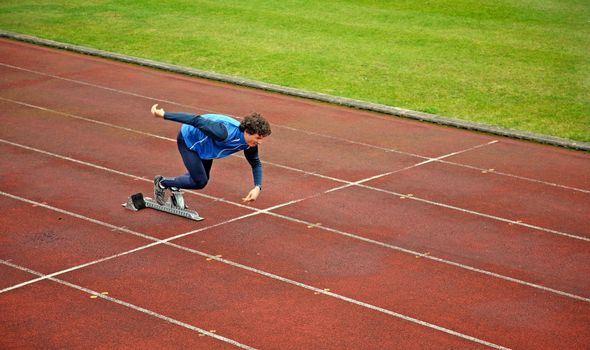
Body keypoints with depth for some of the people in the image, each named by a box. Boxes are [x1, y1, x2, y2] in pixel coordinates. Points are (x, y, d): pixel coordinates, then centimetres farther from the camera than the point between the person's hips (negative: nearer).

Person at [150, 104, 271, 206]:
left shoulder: (250, 145, -19)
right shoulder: (225, 132, -44)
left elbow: (256, 164, -1)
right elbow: (196, 120, -42)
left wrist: (257, 188, -18)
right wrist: (164, 115, -41)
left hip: (204, 146, 8)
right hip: (188, 139, -8)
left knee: (202, 178, 20)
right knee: (200, 182, -6)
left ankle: (174, 187, 47)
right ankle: (162, 183, 15)